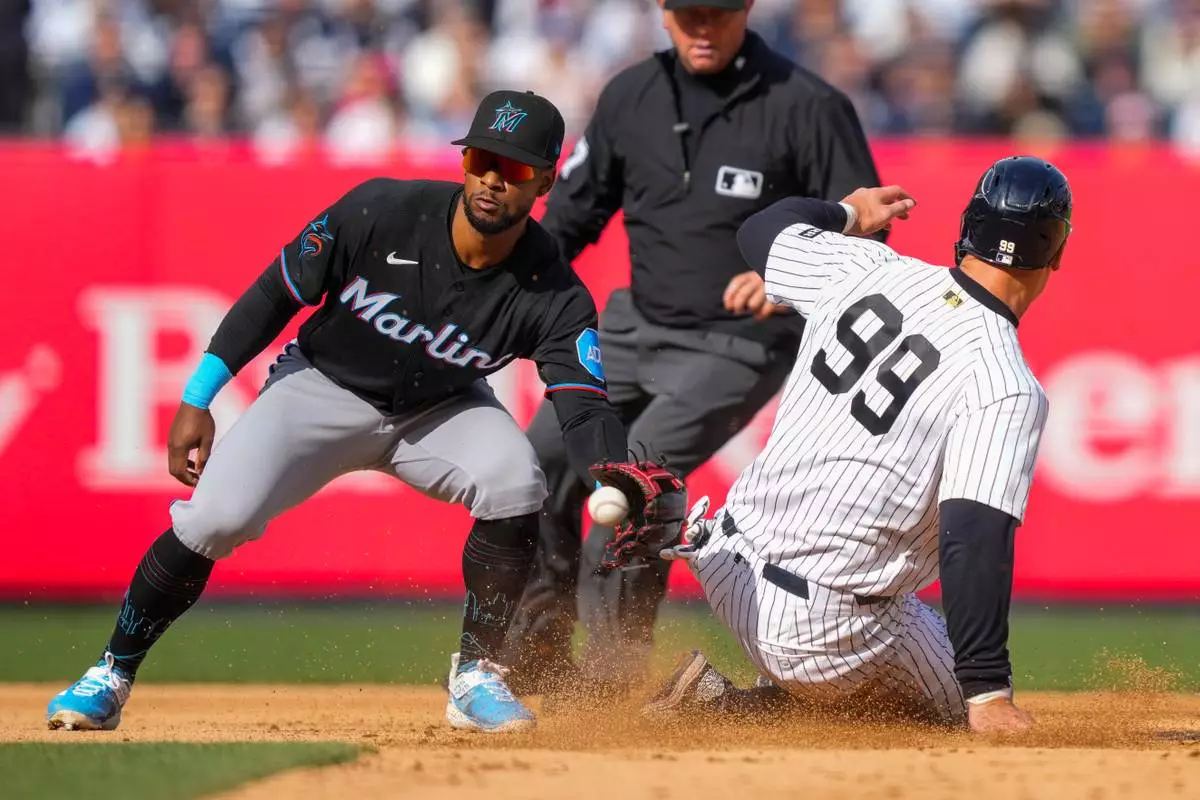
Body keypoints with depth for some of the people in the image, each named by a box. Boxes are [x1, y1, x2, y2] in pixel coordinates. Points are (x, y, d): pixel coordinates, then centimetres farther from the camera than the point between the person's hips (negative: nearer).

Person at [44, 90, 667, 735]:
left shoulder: (552, 295, -23)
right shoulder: (383, 212, -25)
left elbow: (585, 409, -31)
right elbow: (276, 295, -14)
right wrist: (197, 401, -15)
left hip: (440, 409, 1)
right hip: (322, 387, -1)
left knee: (516, 488, -27)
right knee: (215, 518, -20)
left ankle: (476, 677, -8)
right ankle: (111, 677, 0)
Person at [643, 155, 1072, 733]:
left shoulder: (870, 270, -1)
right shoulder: (1007, 388, -19)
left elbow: (762, 231, 19)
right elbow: (976, 541, -27)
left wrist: (847, 213, 39)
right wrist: (989, 695, -26)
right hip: (831, 630, -8)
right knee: (961, 706, 13)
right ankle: (736, 709, -7)